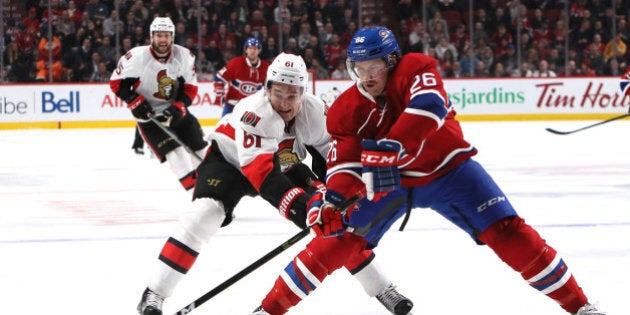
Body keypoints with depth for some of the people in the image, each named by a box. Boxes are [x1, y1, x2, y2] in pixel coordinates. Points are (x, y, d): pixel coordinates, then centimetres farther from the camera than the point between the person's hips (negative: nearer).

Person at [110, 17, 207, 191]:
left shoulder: (184, 56, -7)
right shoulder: (137, 57, -18)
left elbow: (190, 87, -2)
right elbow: (117, 83, -10)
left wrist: (178, 108, -17)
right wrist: (136, 103, -19)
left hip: (175, 109, 5)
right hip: (149, 113, -5)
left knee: (198, 145, 11)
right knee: (174, 149, -20)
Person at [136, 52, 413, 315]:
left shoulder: (315, 112, -22)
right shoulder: (253, 113, -39)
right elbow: (261, 172, -46)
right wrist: (299, 206, -55)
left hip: (284, 163, 5)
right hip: (229, 159, -5)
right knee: (206, 211, -28)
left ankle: (379, 287, 9)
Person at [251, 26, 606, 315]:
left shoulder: (416, 69, -20)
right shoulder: (347, 109, -10)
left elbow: (427, 108, -40)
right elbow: (345, 162, -16)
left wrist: (388, 150, -51)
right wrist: (332, 198, -38)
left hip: (447, 169, -2)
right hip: (388, 182, 2)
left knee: (507, 232, -15)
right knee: (335, 240, -10)